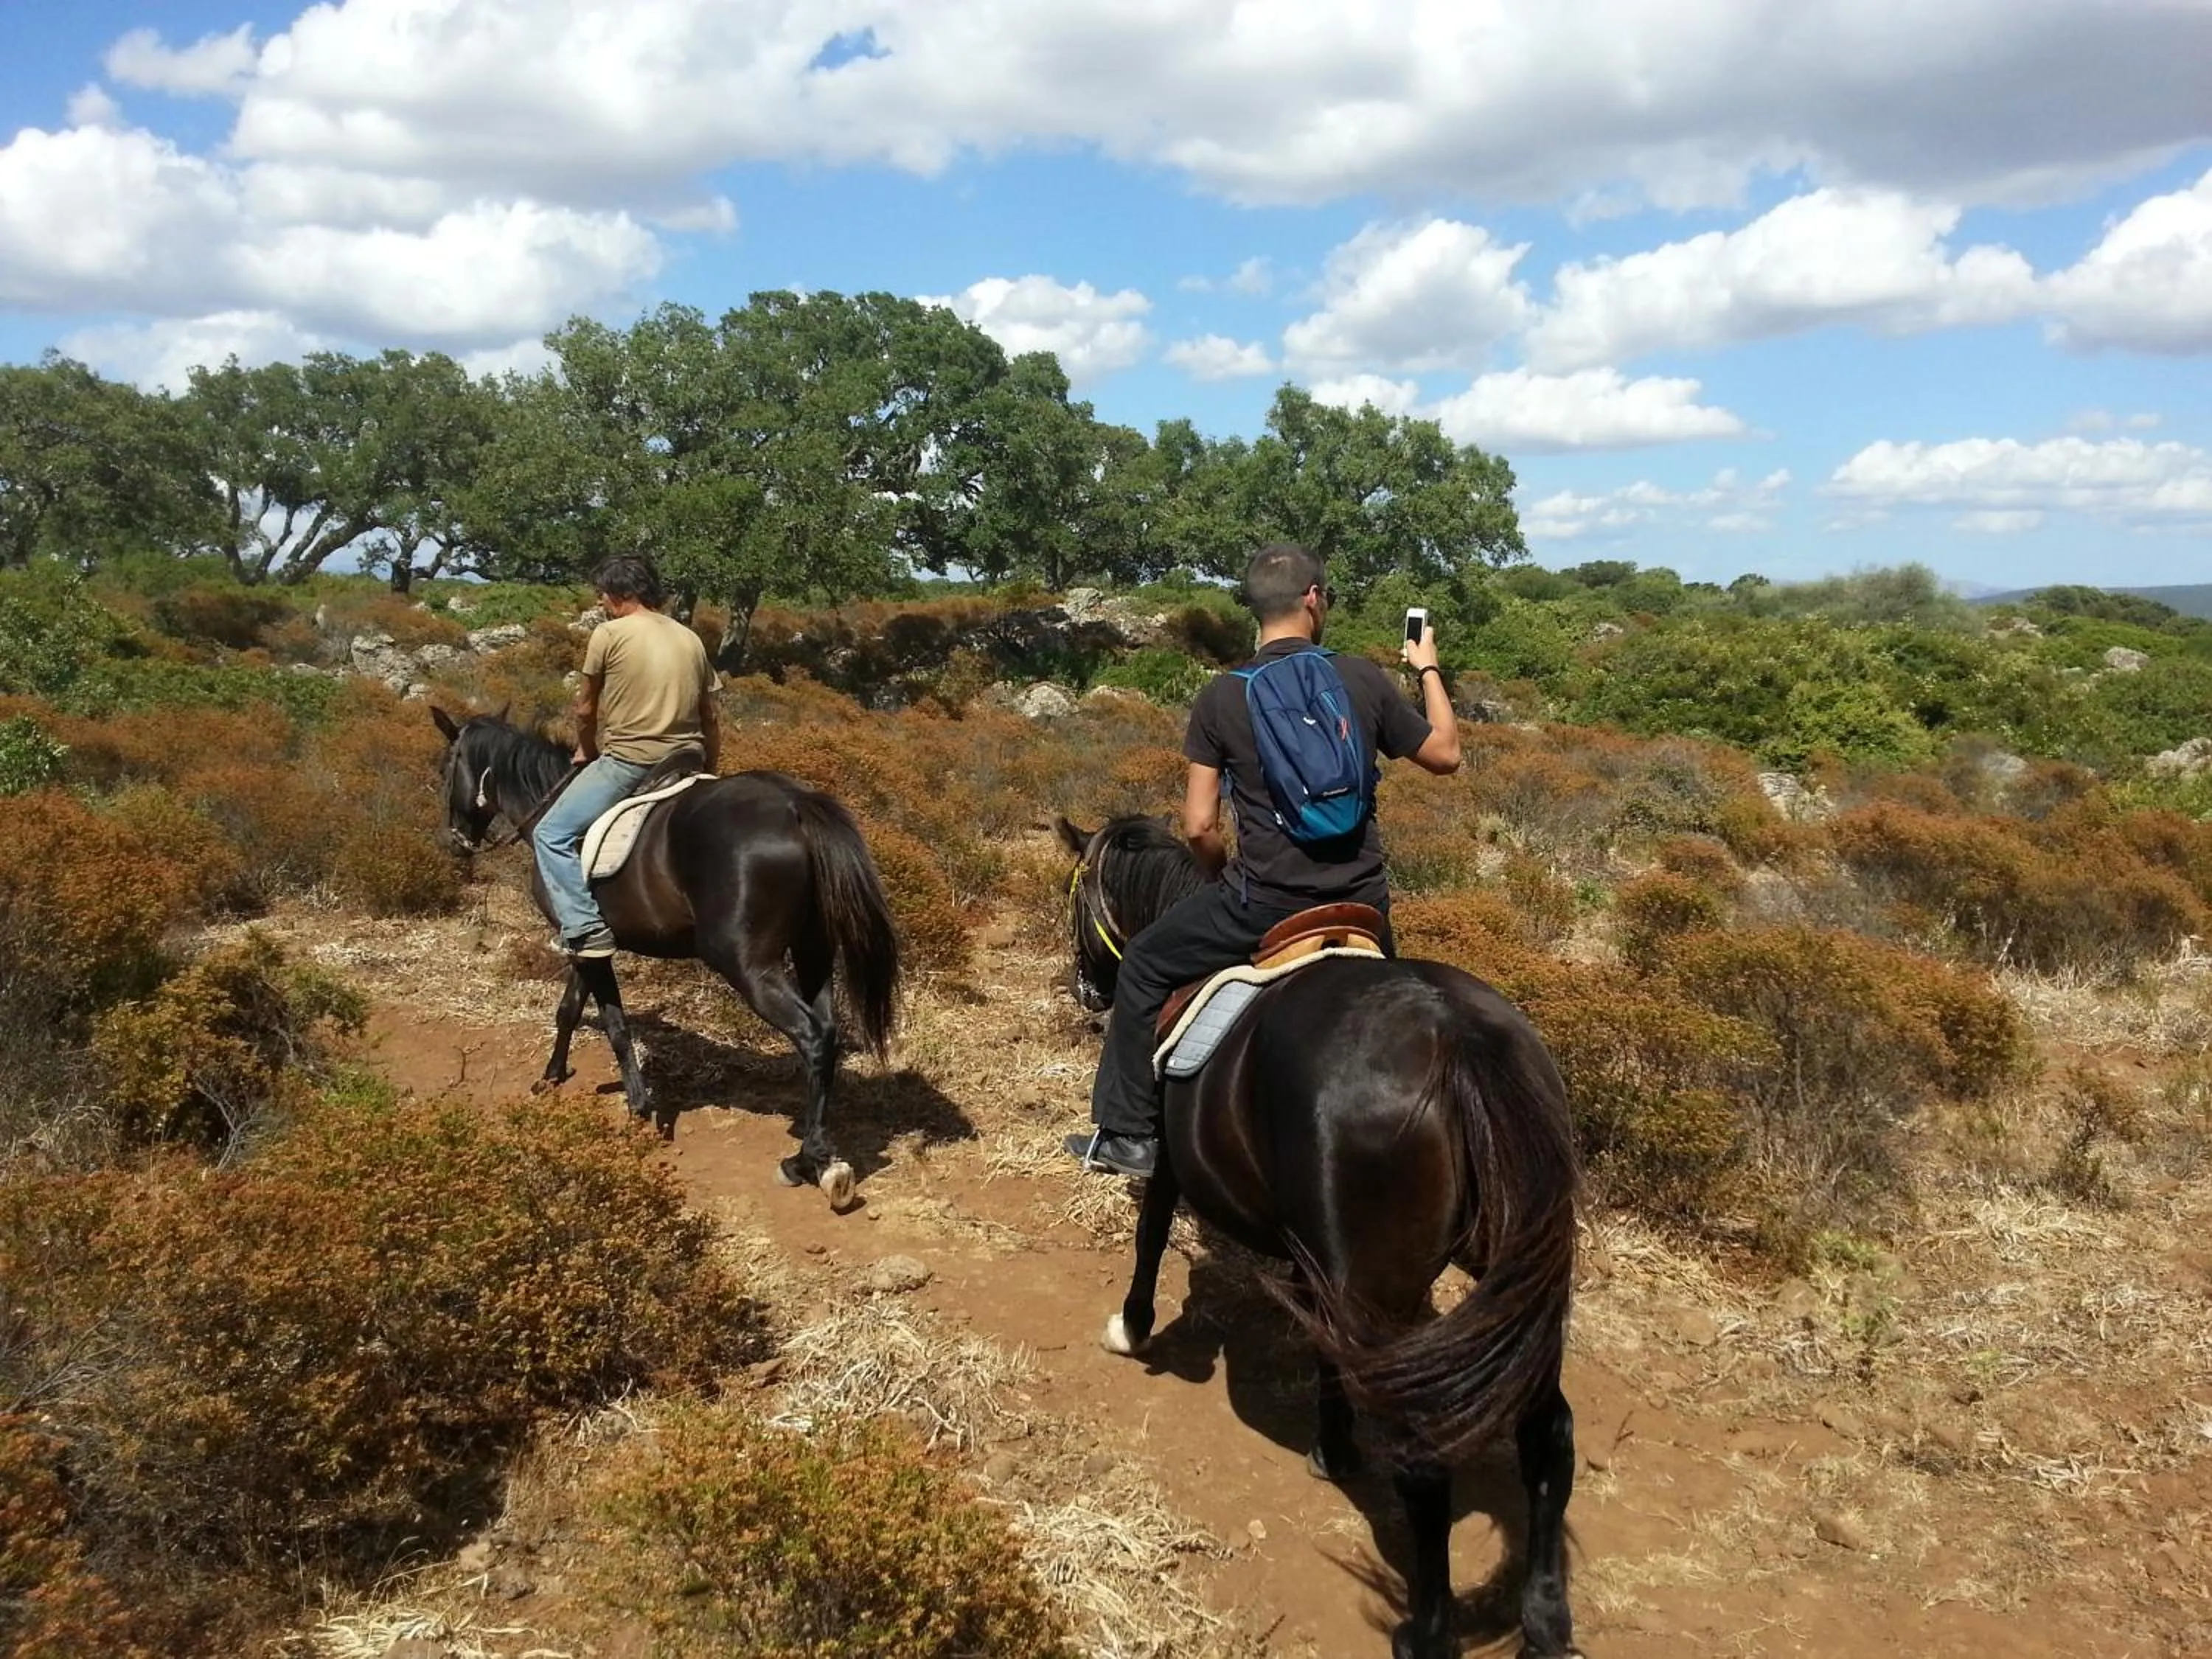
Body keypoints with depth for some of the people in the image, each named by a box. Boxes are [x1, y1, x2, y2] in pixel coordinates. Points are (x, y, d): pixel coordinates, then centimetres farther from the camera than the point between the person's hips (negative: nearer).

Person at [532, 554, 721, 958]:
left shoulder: (609, 634, -6)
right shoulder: (691, 640, 11)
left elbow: (586, 708, 3)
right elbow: (711, 720, 14)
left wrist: (585, 752, 22)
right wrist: (708, 775, 25)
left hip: (628, 762, -6)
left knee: (552, 834, 2)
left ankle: (586, 928, -12)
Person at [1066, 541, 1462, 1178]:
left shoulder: (1221, 699, -6)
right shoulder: (1363, 679, -3)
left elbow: (1199, 827, -6)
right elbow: (1445, 755, 10)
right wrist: (1429, 670, 25)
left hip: (1262, 902, -2)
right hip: (1361, 904, 2)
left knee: (1143, 966, 19)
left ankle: (1128, 1134, 20)